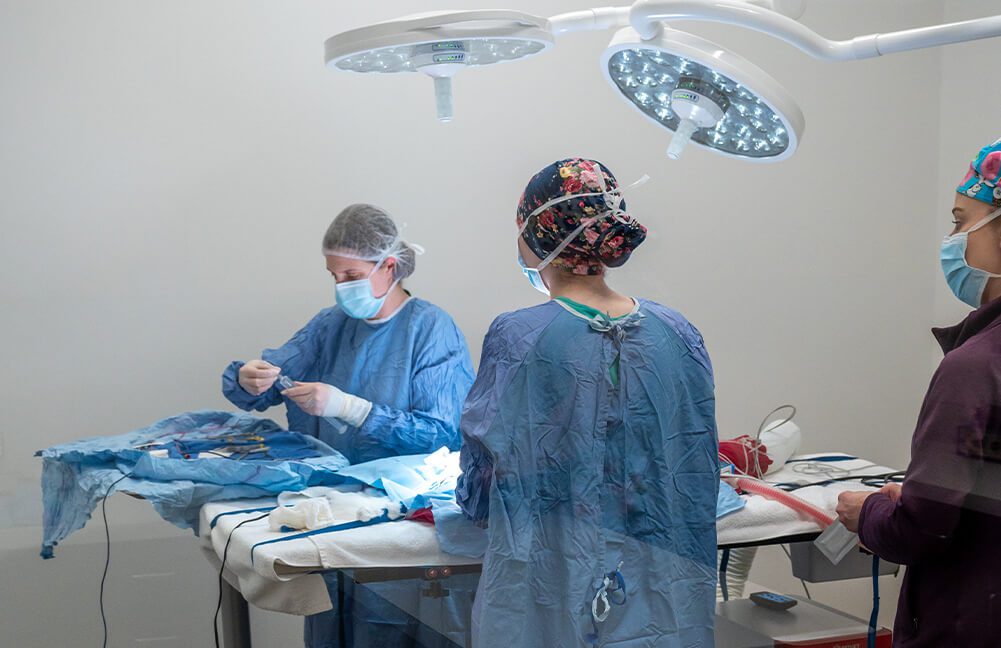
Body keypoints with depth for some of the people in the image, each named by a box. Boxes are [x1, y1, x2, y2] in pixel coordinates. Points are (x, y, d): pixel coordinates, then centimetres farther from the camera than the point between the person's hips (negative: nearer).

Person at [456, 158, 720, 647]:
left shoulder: (515, 339, -14)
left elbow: (477, 498, -4)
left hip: (547, 607, -3)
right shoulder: (678, 335, -4)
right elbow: (697, 482, 6)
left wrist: (466, 493, 17)